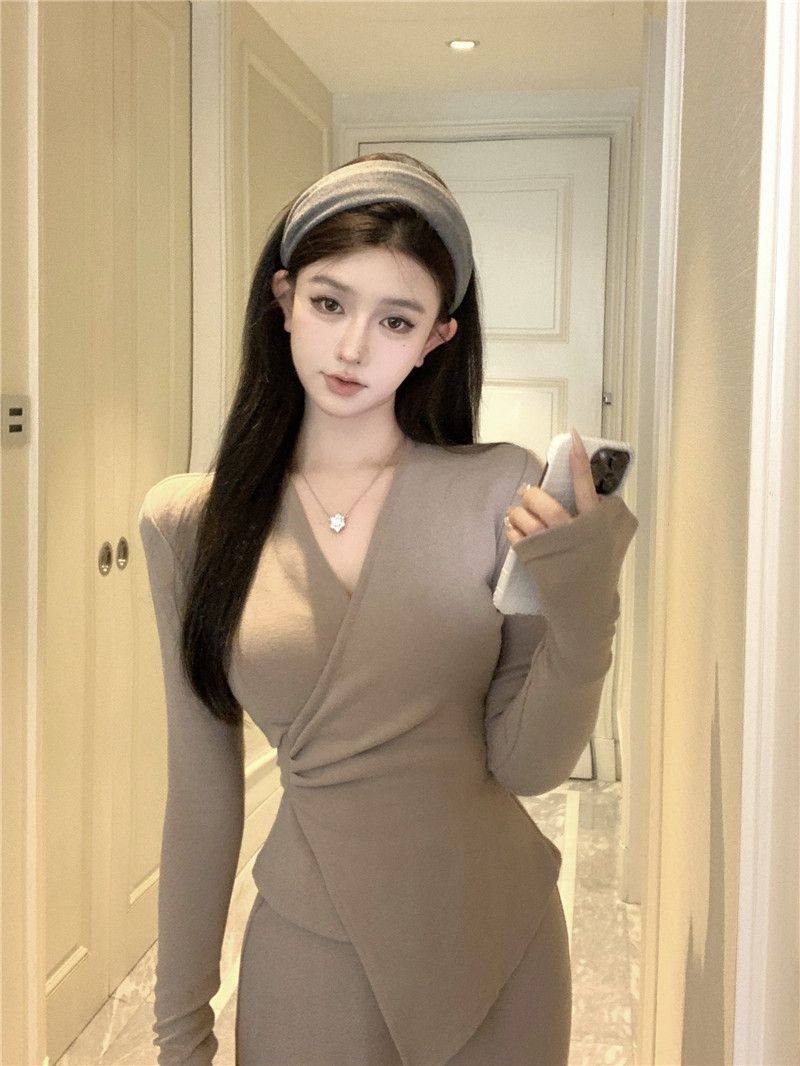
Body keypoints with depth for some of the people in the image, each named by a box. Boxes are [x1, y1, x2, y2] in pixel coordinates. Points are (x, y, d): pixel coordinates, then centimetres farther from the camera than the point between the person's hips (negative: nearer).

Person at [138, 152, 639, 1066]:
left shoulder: (503, 494, -11)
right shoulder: (186, 522, -7)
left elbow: (523, 764, -8)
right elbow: (202, 790, -1)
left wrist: (582, 612, -25)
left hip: (498, 939, 1)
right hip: (309, 948, 0)